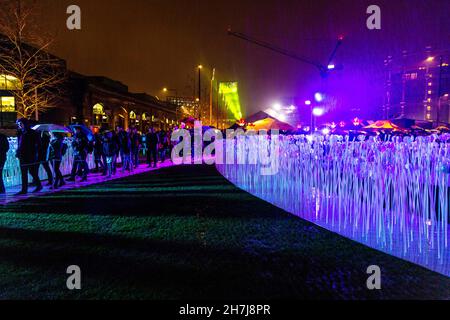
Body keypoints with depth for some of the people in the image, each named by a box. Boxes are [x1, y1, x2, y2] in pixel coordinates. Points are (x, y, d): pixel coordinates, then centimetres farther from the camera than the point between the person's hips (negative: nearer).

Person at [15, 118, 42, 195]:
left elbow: (38, 144, -7)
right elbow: (19, 145, 16)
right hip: (23, 157, 5)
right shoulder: (20, 133, 11)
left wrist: (36, 153, -13)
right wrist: (18, 153, 5)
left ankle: (39, 185, 21)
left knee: (32, 172, 3)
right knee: (23, 174, 5)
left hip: (31, 156, -5)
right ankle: (24, 190, 9)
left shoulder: (33, 133, -6)